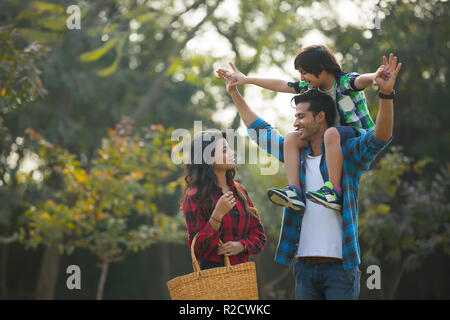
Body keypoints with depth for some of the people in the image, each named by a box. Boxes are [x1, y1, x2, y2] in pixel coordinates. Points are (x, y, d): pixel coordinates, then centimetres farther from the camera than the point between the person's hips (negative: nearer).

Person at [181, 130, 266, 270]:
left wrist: (241, 245, -6)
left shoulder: (239, 191, 13)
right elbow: (198, 250, -7)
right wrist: (218, 215, -17)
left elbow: (259, 235, 15)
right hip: (212, 272, -5)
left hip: (242, 270, 5)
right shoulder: (194, 198, -3)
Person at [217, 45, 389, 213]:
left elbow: (361, 80, -37)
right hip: (332, 137, 8)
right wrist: (246, 79, 16)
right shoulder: (311, 87, 7)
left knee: (331, 133, -39)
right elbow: (281, 85, 13)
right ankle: (294, 191, -24)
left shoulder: (345, 81, -15)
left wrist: (375, 77, -62)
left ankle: (334, 192, -39)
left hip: (359, 134, -8)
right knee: (291, 138, -7)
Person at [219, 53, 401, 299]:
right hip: (304, 267, 6)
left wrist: (386, 93, -31)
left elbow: (380, 137, -18)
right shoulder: (297, 154, 15)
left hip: (339, 265, -6)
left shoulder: (348, 153, -1)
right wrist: (235, 94, 31)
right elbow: (260, 131, 27)